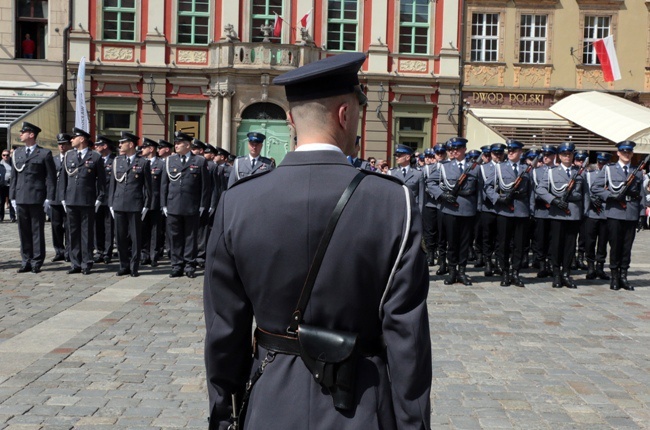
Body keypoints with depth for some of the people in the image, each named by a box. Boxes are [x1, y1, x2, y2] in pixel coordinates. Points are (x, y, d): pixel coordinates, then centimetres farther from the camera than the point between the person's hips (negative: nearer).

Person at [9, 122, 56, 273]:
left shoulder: (45, 153, -2)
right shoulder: (17, 153, 14)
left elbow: (51, 177, -3)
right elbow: (14, 176, 15)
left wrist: (48, 198, -9)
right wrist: (12, 197, 9)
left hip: (37, 199, -5)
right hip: (20, 198, 5)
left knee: (37, 232, 2)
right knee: (24, 232, 8)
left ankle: (37, 262, 8)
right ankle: (26, 261, 15)